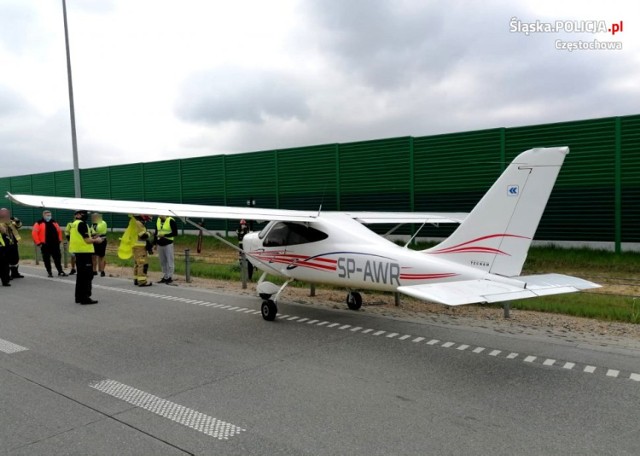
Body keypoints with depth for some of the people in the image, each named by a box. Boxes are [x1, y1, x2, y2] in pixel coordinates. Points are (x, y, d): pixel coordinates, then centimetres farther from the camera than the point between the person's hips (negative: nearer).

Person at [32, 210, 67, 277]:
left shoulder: (54, 222, 11)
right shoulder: (39, 223, -4)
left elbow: (59, 231, 22)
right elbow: (34, 233, -9)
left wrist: (59, 240, 15)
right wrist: (38, 243, -10)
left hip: (55, 244, 4)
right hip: (45, 245, -4)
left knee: (57, 258, 7)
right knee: (47, 259, 4)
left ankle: (60, 271, 13)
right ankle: (49, 272, 12)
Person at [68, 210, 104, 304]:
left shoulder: (74, 224, 14)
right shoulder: (82, 224, -15)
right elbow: (87, 240, -19)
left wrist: (92, 238, 15)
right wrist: (96, 240, -2)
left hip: (78, 252, 10)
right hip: (84, 252, -10)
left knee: (80, 275, 17)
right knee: (87, 275, -5)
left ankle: (79, 297, 23)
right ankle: (85, 297, -6)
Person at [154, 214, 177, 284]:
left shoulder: (171, 221, -9)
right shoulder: (158, 220, 11)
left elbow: (175, 233, -11)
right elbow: (156, 232, 18)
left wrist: (164, 235, -17)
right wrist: (155, 243, 15)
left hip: (168, 244, -6)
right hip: (160, 244, 6)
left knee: (169, 261, -4)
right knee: (162, 262, 10)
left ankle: (170, 277, 3)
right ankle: (165, 277, 19)